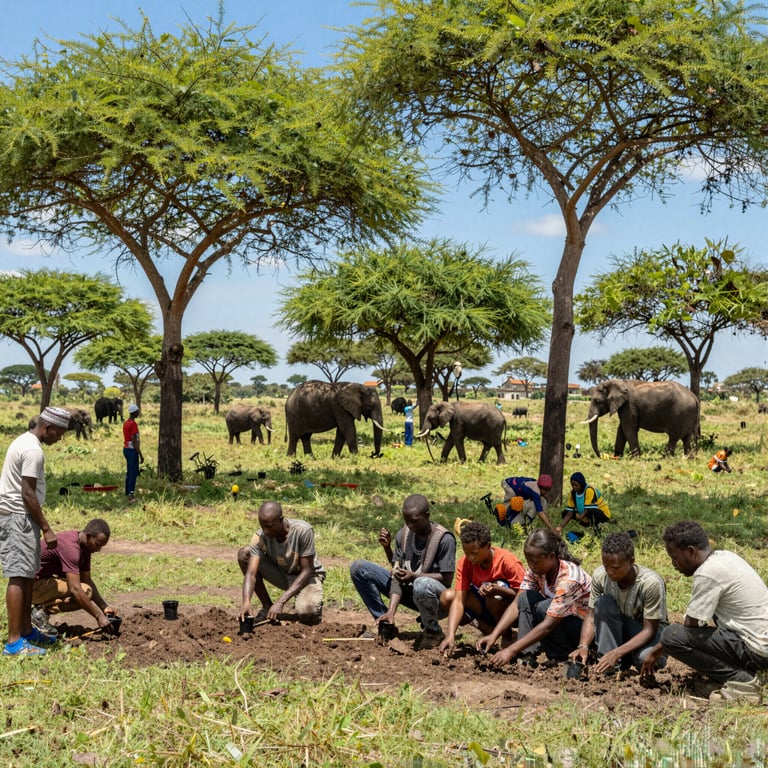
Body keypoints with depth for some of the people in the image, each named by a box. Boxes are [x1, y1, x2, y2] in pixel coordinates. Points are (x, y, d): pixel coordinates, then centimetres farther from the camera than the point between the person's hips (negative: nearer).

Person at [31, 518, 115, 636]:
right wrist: (99, 616, -29)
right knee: (84, 592, -24)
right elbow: (75, 589, -32)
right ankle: (40, 612, -11)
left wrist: (104, 607, 3)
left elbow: (87, 580, 13)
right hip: (33, 583, -10)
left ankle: (41, 605, 9)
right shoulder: (70, 547, -27)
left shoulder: (85, 547, 3)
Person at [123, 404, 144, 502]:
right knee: (133, 473, -9)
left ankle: (128, 493, 18)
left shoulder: (126, 423, 13)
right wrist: (140, 455, -19)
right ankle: (131, 494, -11)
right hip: (132, 450, -10)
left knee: (129, 472, 14)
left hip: (126, 449, 10)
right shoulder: (133, 424, -17)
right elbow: (134, 441, -21)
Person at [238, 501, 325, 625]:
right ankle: (267, 606, -6)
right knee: (244, 553, -19)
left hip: (308, 576, -4)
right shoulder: (260, 537, -22)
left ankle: (315, 602, 5)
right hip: (282, 576, 4)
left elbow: (307, 571, -25)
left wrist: (281, 602, -32)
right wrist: (246, 601, -49)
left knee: (306, 614, -35)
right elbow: (251, 573, -28)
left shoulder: (303, 530, -30)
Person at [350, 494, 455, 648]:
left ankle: (433, 631, -11)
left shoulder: (444, 539, -18)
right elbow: (397, 575, -8)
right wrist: (391, 611, -21)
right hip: (408, 591, 5)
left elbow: (447, 579, -17)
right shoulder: (403, 535, -3)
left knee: (422, 585, -44)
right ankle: (387, 624, -1)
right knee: (358, 568, -7)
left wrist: (414, 576, -29)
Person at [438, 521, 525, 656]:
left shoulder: (507, 561, -26)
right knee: (447, 597, -18)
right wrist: (450, 636, -34)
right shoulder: (465, 562, -15)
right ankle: (488, 628, -2)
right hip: (484, 606, 4)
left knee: (495, 597, -37)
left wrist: (498, 590, -45)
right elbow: (459, 600, -21)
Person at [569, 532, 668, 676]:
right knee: (603, 603, -27)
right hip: (620, 629, 4)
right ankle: (610, 665, -21)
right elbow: (591, 616, -12)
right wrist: (583, 646, -32)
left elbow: (649, 630, -27)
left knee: (646, 658, -38)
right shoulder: (600, 576, -17)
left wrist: (616, 653, -39)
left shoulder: (651, 583, -29)